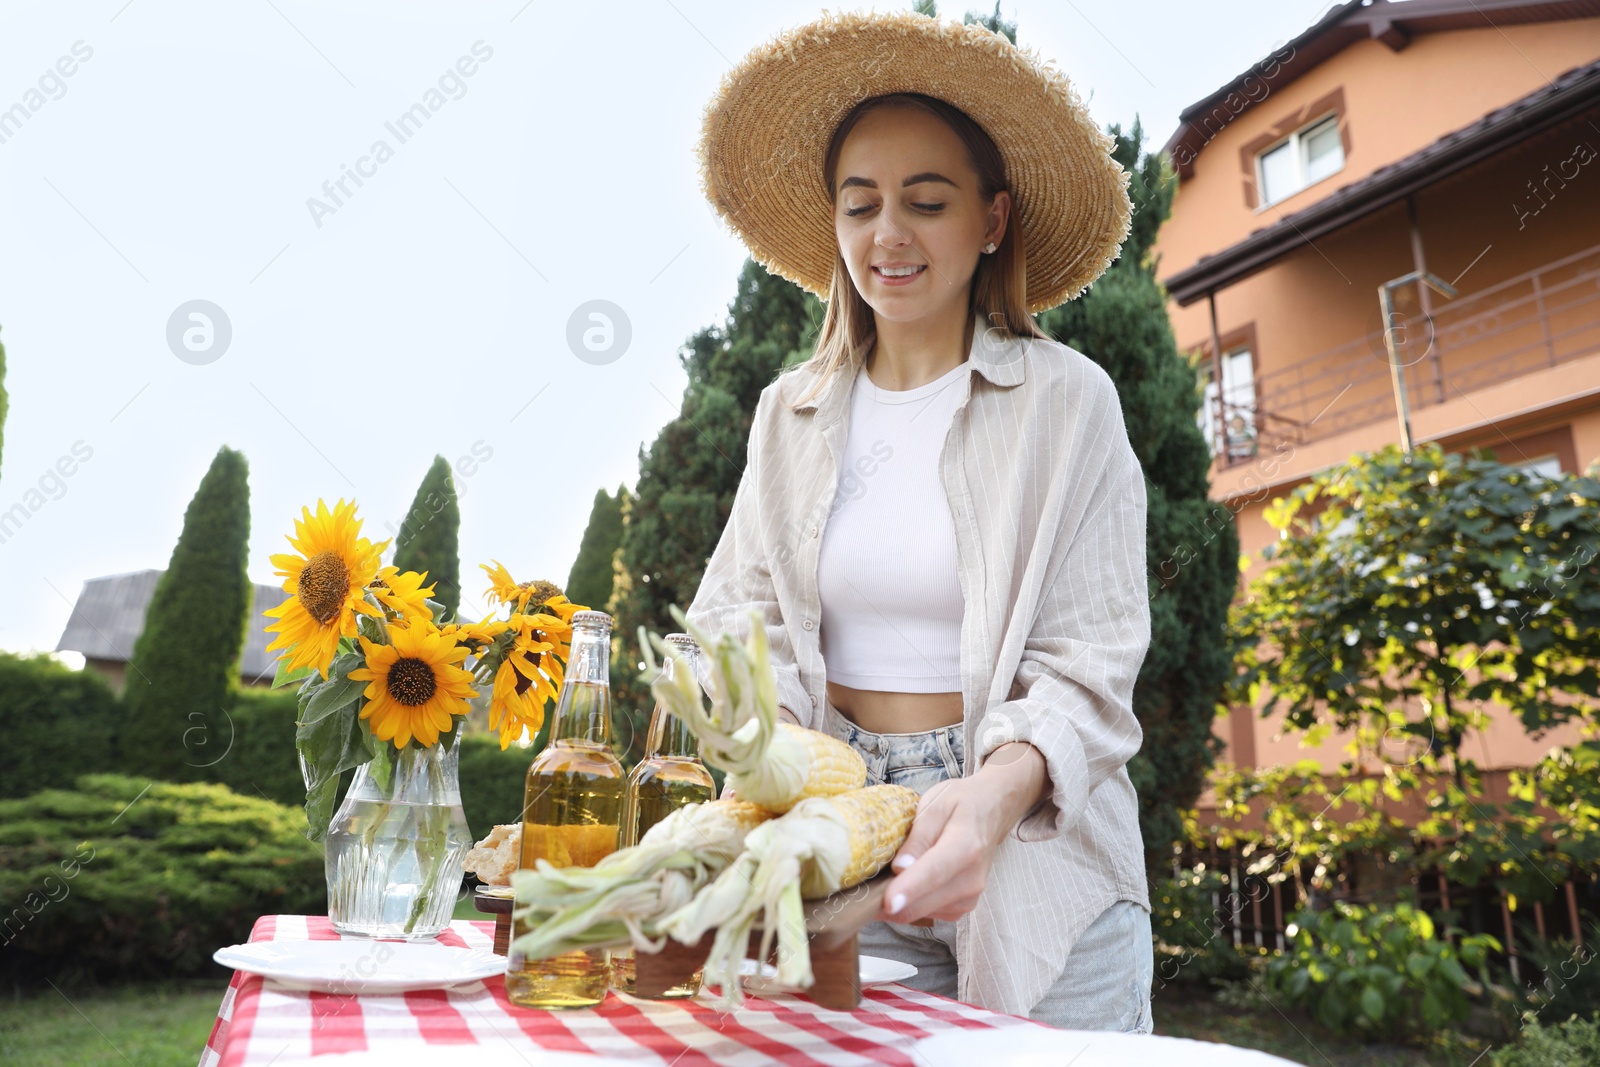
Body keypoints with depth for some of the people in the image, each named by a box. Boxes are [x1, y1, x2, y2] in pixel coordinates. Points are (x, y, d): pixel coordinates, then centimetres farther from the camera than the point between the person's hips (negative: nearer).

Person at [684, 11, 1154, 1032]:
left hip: (1032, 858, -2)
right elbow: (740, 612, 0)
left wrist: (994, 793, -29)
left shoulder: (1067, 402, -5)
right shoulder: (791, 414, 6)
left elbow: (1087, 666, -10)